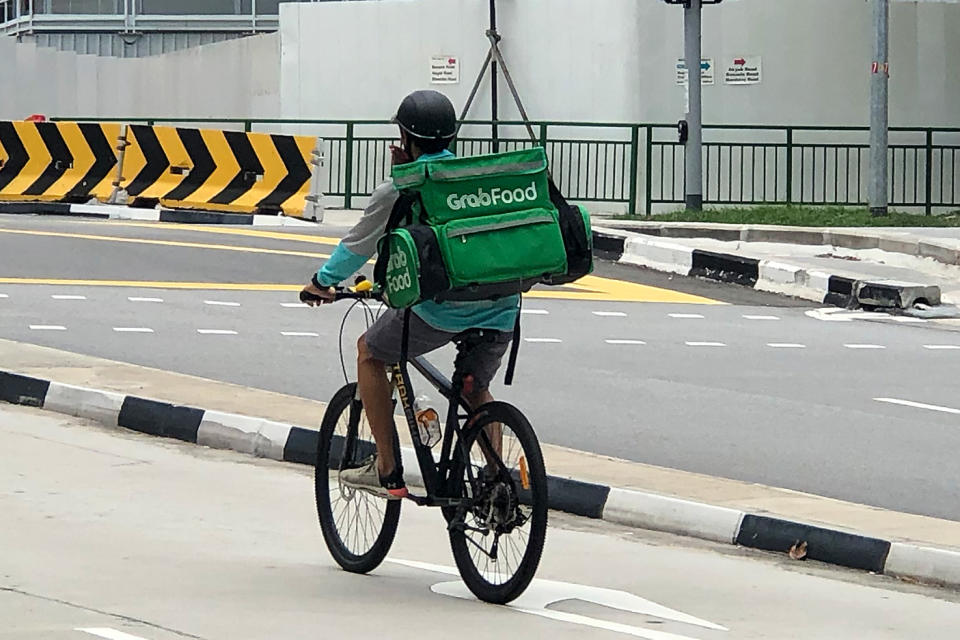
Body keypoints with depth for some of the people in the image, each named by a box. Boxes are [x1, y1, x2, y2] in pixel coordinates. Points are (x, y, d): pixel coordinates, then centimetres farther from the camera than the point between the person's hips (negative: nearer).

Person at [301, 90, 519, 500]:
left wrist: (322, 283, 34)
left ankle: (386, 472, 18)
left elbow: (357, 246, 15)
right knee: (476, 389, 30)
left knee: (369, 352, 21)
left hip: (441, 309, -5)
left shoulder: (397, 191, 1)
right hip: (501, 309, 5)